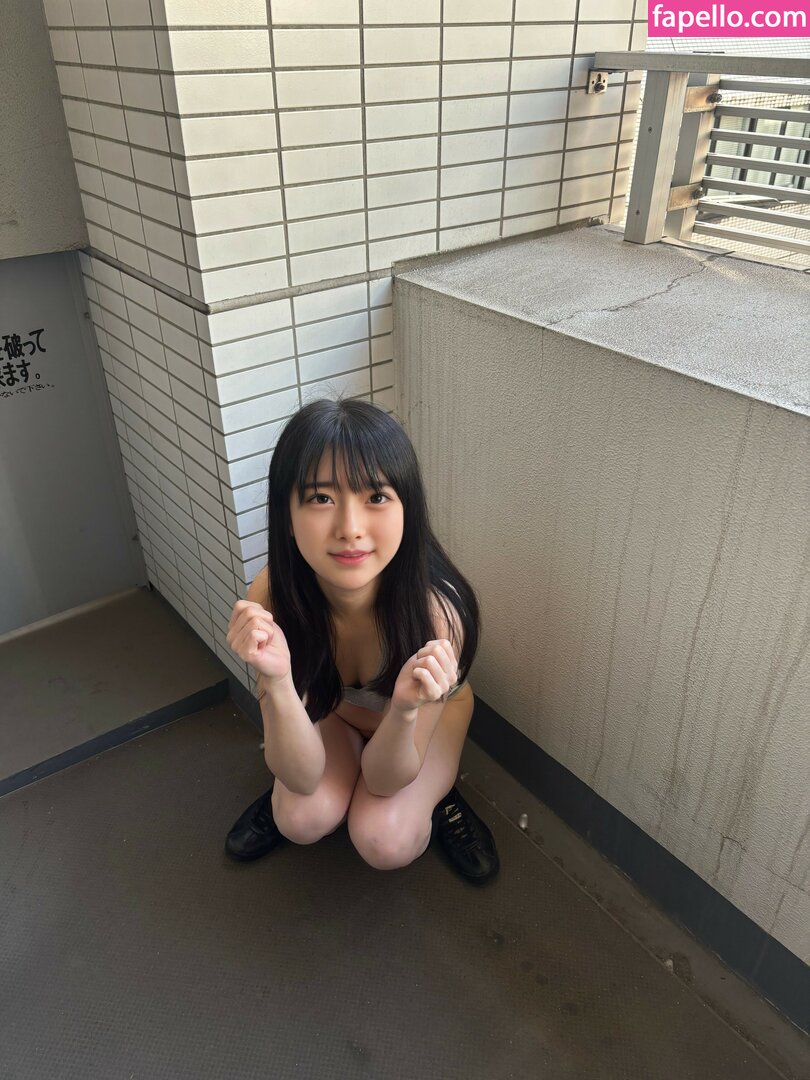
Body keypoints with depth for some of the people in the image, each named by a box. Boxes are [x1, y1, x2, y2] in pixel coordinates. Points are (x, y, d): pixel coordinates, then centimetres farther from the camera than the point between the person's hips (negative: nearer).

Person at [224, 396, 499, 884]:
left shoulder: (437, 609, -39)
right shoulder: (272, 597, -33)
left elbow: (384, 780, -26)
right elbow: (303, 776, -29)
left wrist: (406, 710, -49)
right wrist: (277, 682, -48)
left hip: (427, 716, -1)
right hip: (326, 709, 2)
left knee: (384, 841, -22)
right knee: (303, 820, -22)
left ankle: (436, 795, 8)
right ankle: (283, 801, 10)